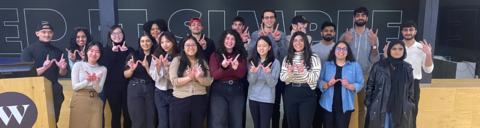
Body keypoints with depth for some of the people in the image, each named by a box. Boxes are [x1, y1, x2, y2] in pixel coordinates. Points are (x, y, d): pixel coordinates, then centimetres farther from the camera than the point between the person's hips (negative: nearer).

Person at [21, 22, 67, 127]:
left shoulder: (57, 52, 7)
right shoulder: (28, 50, -4)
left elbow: (62, 74, 9)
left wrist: (62, 68, -13)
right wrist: (44, 68, -26)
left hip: (55, 91, 3)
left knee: (54, 122, 12)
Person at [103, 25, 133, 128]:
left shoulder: (129, 49, 6)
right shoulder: (106, 50, 4)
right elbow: (106, 68, -7)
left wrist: (125, 53, -11)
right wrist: (114, 53, -13)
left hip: (126, 86, 1)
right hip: (112, 87, 0)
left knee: (127, 114, 2)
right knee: (116, 114, 5)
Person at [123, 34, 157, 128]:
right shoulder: (133, 55, 0)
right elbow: (126, 75, 2)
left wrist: (147, 67, -19)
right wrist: (131, 69, -18)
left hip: (151, 89, 1)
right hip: (135, 89, -1)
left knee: (151, 120, 4)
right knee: (138, 120, 1)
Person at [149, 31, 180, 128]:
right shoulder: (157, 56, 0)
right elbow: (154, 78, -2)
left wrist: (167, 66, -26)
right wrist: (157, 67, -20)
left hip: (173, 92, -2)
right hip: (160, 93, 2)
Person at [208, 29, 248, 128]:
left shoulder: (241, 56, 6)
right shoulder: (215, 55, 1)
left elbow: (241, 74, -5)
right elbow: (214, 75, -9)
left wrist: (235, 67, -27)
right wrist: (223, 67, -29)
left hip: (237, 90, 2)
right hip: (218, 90, -2)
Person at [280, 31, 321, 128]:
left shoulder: (314, 58, -1)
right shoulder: (287, 58, 8)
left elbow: (315, 77, -10)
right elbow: (282, 78, 3)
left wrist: (304, 72, -30)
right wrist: (289, 73, -20)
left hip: (307, 95, -3)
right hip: (290, 94, 3)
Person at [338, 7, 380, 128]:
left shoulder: (373, 36, 2)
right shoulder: (345, 35, 0)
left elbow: (374, 60, -4)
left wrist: (374, 45, -19)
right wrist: (345, 43, -19)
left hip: (365, 76, 1)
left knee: (363, 108, 10)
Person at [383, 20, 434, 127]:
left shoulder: (421, 48, 1)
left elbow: (428, 70, -2)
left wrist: (428, 55, -17)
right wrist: (386, 55, -15)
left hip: (413, 84, 0)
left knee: (412, 114, 11)